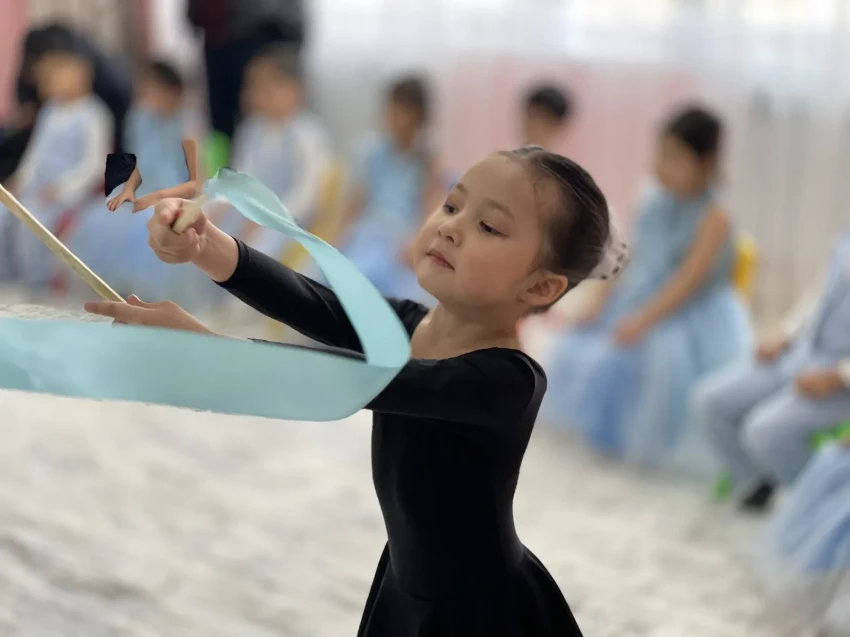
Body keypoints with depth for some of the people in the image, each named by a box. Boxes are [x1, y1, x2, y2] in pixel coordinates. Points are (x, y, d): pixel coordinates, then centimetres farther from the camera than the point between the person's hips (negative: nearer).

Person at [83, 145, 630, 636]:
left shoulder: (507, 380, -27)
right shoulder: (402, 325, -5)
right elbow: (306, 303, -22)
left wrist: (198, 341, -41)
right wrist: (206, 246, -41)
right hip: (407, 588, 6)